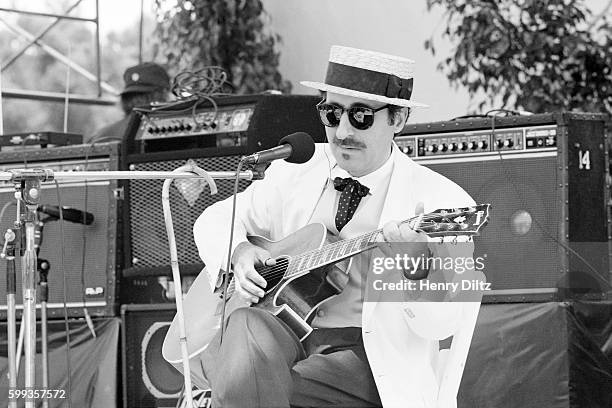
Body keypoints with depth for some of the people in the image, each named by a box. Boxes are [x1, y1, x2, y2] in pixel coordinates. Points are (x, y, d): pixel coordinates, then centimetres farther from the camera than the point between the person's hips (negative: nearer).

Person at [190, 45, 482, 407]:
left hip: (368, 356, -4)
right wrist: (238, 251, -3)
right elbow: (216, 219, 20)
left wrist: (415, 271, -32)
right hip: (283, 334, 4)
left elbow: (442, 325, -10)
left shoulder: (442, 201, -4)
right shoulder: (297, 172, 10)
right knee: (246, 328, -32)